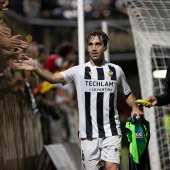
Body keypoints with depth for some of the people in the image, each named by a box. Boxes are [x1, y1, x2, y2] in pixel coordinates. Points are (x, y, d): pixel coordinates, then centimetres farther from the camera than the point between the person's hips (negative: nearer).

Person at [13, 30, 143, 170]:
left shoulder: (116, 70, 7)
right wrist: (35, 68, -27)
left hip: (111, 131, 0)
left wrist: (135, 107, 0)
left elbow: (128, 94, 20)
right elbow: (54, 78, -11)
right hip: (89, 133, 0)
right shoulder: (79, 71, 1)